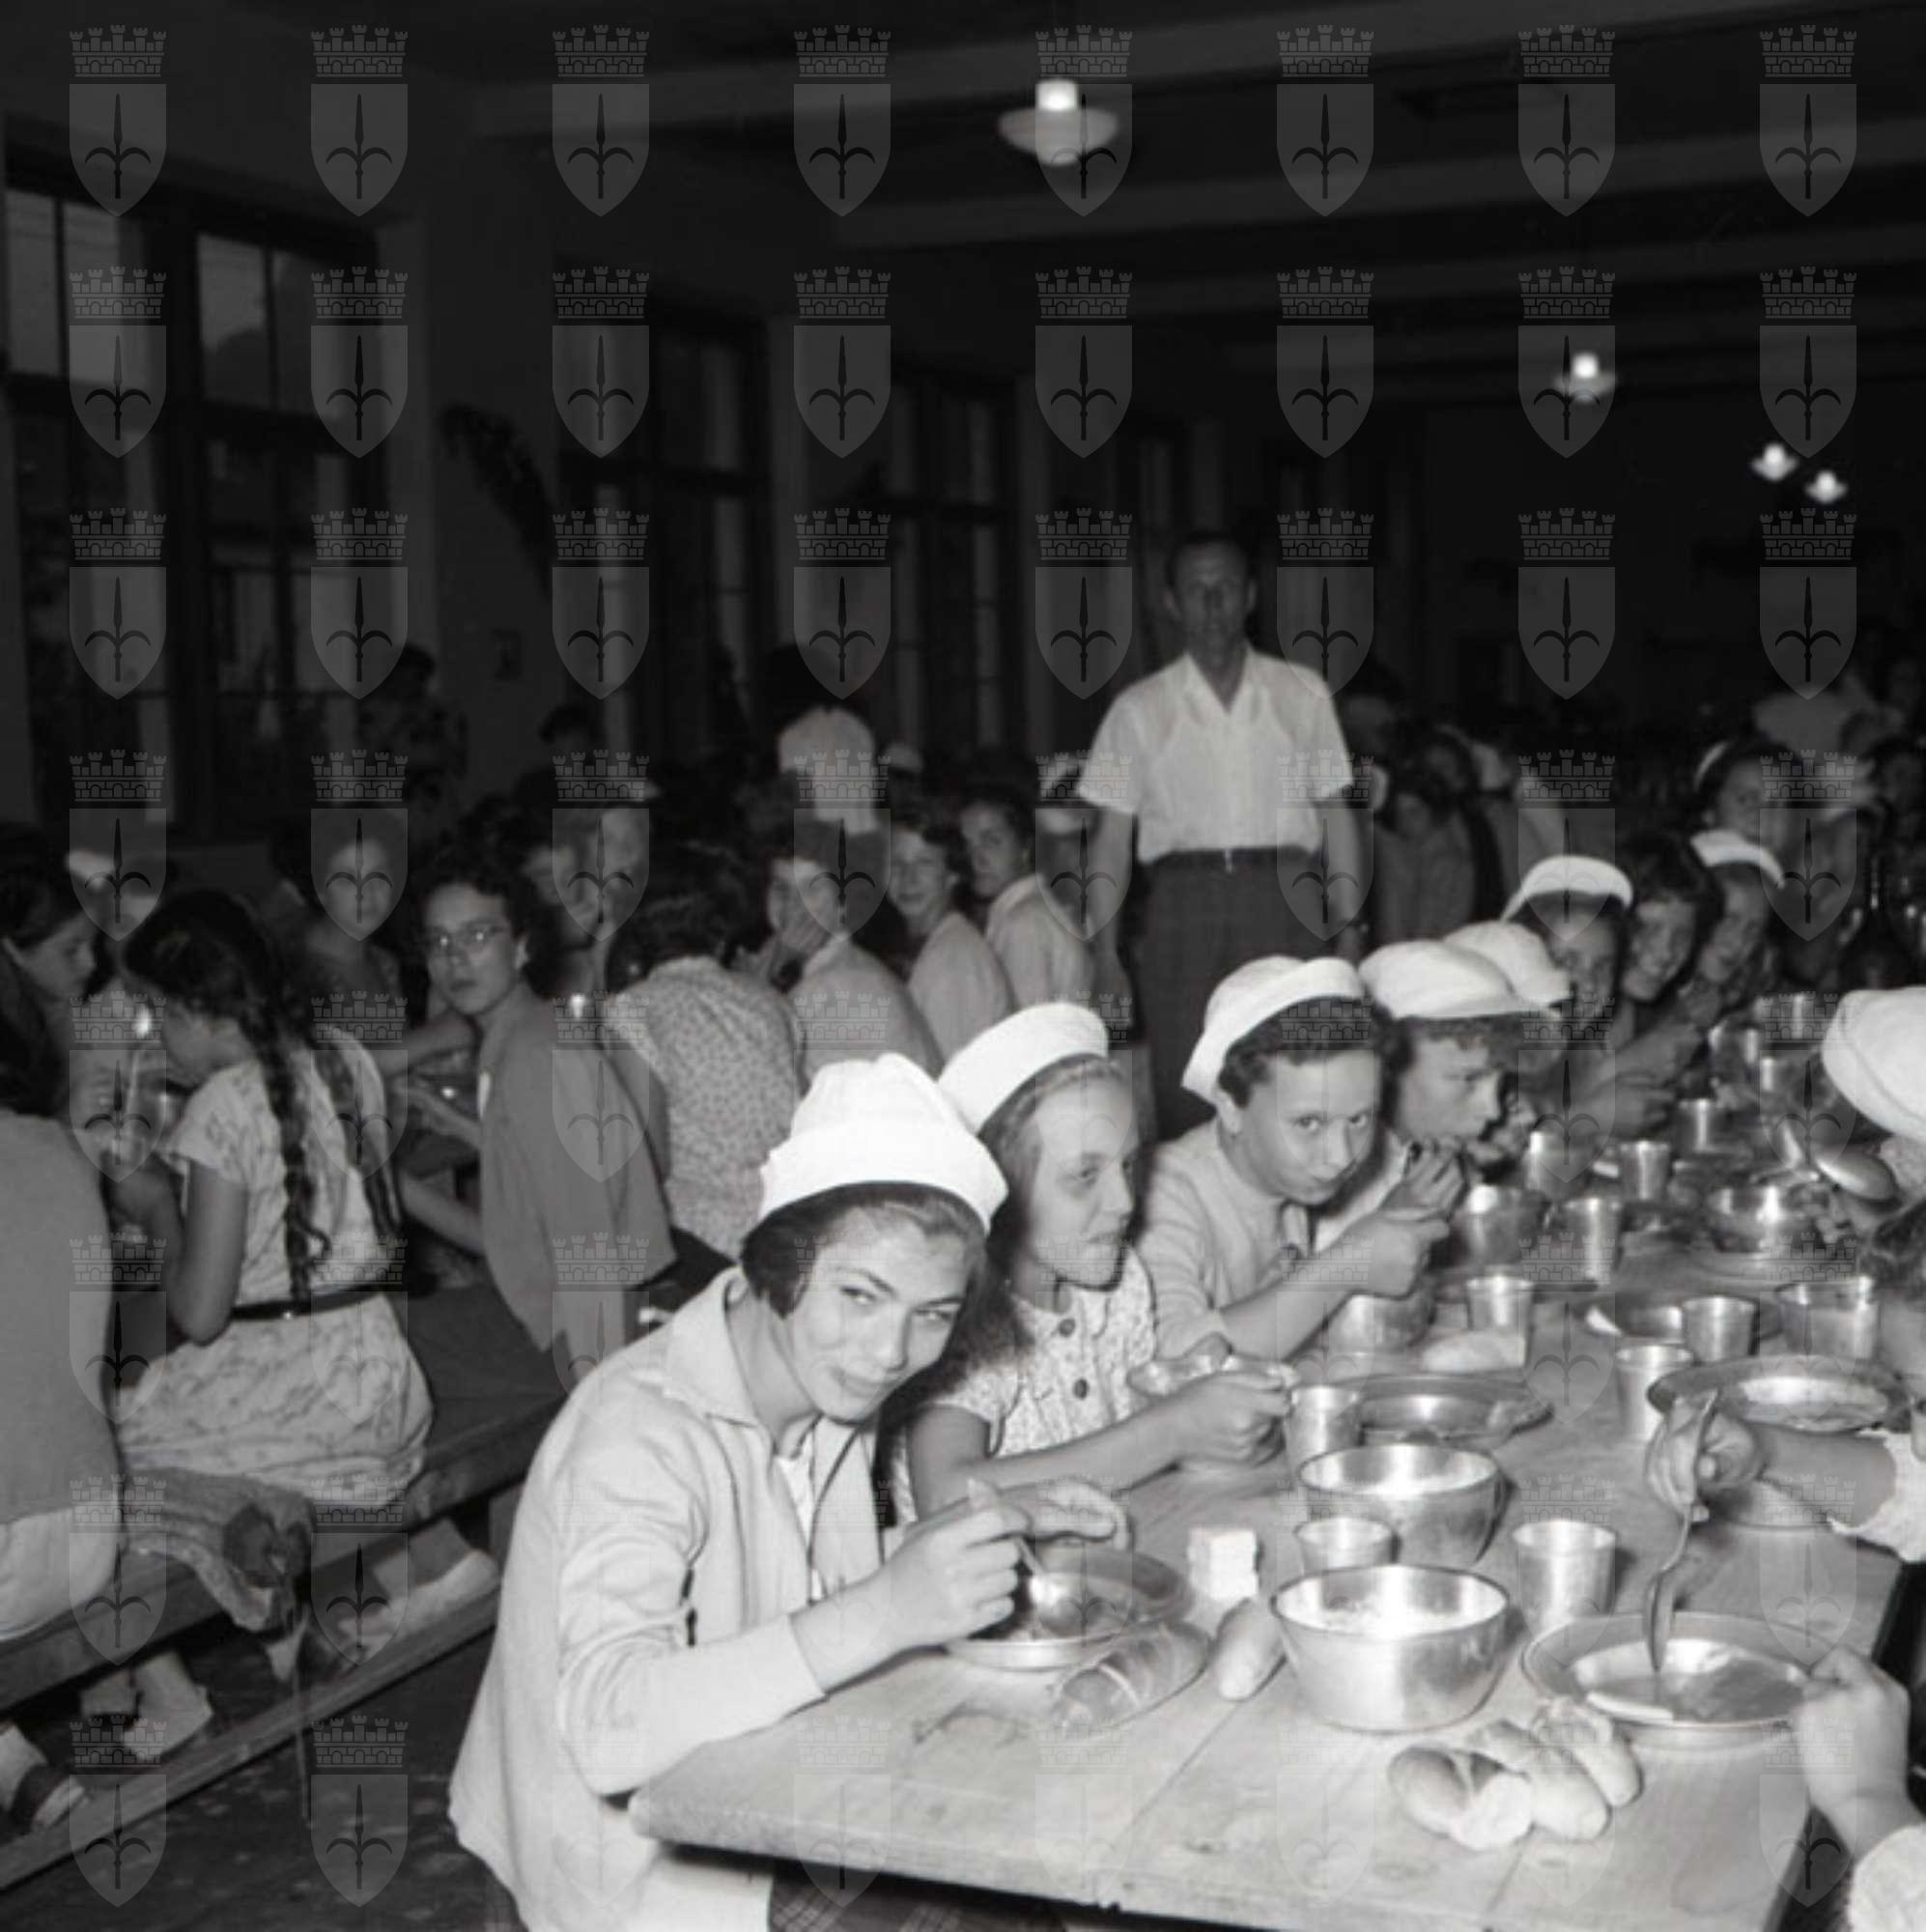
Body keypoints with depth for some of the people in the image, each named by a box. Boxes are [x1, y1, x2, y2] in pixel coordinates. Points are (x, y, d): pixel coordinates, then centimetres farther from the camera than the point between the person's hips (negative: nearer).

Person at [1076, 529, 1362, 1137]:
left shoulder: (1303, 694, 11)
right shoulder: (1139, 710, 9)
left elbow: (1338, 814, 11)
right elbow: (1111, 839, 7)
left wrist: (1348, 933, 3)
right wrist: (1105, 959, 0)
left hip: (1285, 899, 1)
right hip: (1185, 899, 0)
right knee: (1184, 1088, -5)